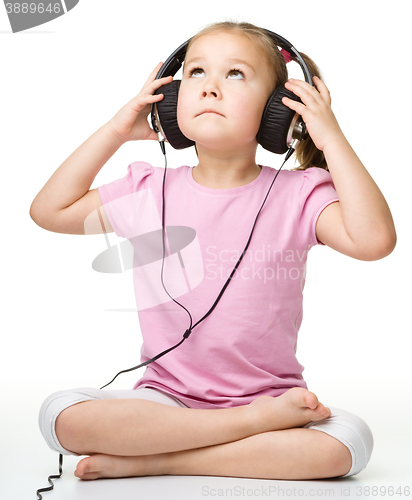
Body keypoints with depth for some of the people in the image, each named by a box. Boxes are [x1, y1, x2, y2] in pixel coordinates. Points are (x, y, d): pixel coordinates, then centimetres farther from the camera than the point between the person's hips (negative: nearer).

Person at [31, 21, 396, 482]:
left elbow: (374, 239, -21)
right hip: (167, 398, 2)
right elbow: (49, 210, 10)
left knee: (350, 439, -30)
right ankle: (256, 425, -20)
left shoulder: (296, 195, -5)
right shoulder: (149, 193, 3)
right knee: (60, 414, -25)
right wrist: (116, 130, 4)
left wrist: (332, 139, -16)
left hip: (271, 393, -1)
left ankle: (153, 461, -22)